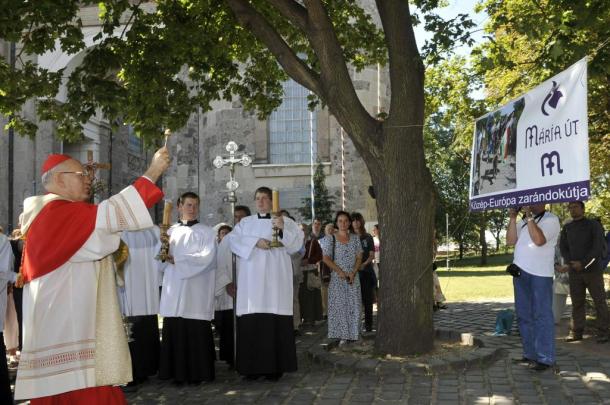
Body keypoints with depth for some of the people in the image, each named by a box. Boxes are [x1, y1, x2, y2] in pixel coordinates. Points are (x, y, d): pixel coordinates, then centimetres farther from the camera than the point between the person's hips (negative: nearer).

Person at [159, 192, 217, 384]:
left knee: (197, 332, -4)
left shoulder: (206, 232, 6)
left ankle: (197, 373, 5)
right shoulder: (170, 231, 14)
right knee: (174, 331, 0)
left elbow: (207, 257, -7)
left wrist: (177, 259, -8)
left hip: (196, 291, -3)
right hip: (174, 288, 3)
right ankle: (178, 372, 9)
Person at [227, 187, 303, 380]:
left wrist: (283, 229, -20)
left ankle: (274, 367, 1)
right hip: (251, 279, 2)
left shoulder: (285, 221, 10)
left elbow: (297, 243, -2)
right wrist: (255, 242, -12)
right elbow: (233, 240, 2)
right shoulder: (245, 222, 17)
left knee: (275, 323, -6)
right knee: (251, 323, -3)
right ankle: (253, 366, 5)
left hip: (275, 279, -2)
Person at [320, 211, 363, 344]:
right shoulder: (330, 239, 1)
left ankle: (352, 334, 8)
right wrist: (340, 272, -13)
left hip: (353, 277, 2)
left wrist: (353, 273, -10)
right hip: (337, 277, -2)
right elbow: (326, 258, -4)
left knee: (353, 305, 1)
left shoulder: (355, 238, 9)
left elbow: (359, 258, 6)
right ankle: (341, 335, 1)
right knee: (339, 305, -3)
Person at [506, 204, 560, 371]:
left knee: (542, 316, -5)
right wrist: (512, 218, -1)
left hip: (540, 274, -7)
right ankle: (530, 354, 19)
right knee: (524, 315, 11)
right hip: (520, 271, 7)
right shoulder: (523, 221, 16)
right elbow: (510, 241, 7)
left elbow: (539, 240, -18)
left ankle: (545, 358, -1)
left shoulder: (551, 219, -3)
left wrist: (529, 216, -17)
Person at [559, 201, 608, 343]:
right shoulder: (567, 227, 11)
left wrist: (583, 263, -14)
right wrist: (570, 263, -8)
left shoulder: (594, 225, 0)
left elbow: (598, 246, -7)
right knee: (577, 302, 3)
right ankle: (577, 331, 6)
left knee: (599, 301, -2)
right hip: (574, 271, 3)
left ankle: (602, 333, 2)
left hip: (593, 269, -3)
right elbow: (563, 247, 9)